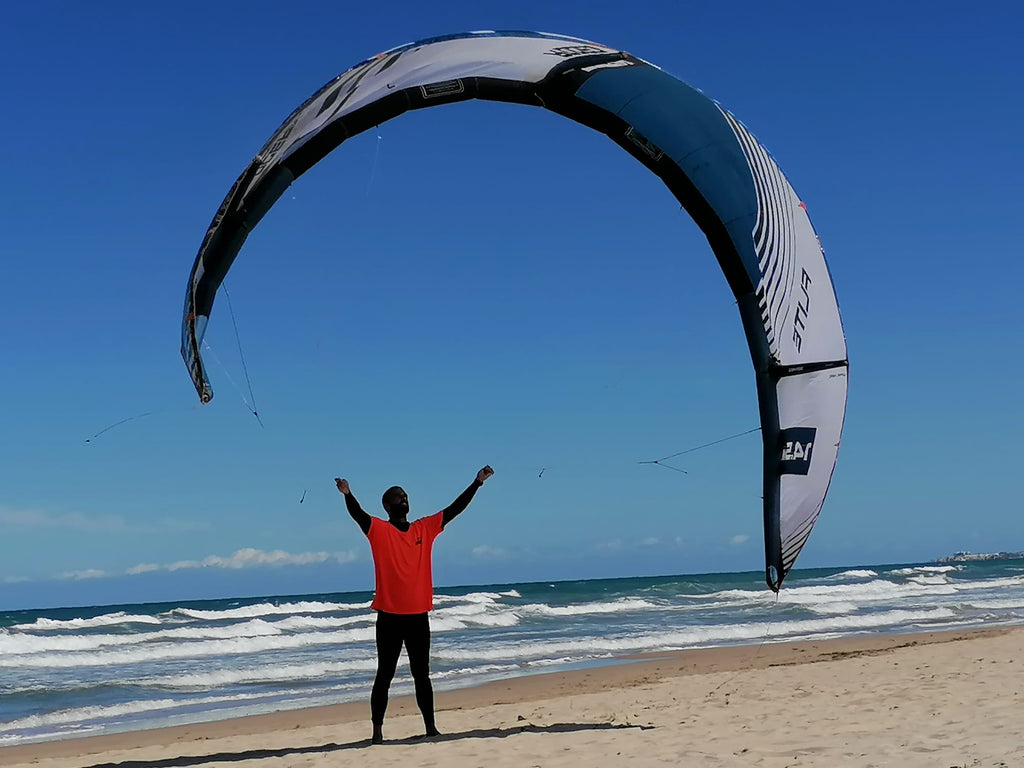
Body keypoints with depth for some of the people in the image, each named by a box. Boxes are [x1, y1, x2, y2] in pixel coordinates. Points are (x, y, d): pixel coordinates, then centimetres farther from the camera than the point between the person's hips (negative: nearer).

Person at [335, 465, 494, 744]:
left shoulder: (425, 528, 8)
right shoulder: (379, 530, -4)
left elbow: (454, 509, 9)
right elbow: (357, 513, -22)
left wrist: (477, 482, 4)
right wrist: (347, 494, -42)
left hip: (418, 615, 4)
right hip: (389, 616, -4)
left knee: (421, 675, 12)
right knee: (385, 675, 2)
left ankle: (430, 727, 19)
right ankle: (377, 730, 7)